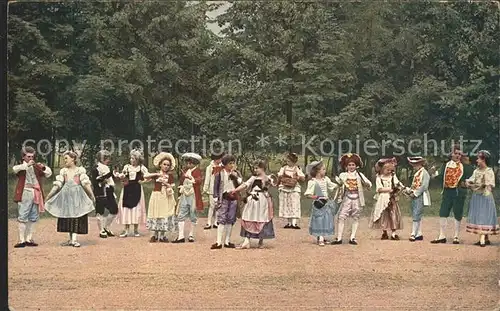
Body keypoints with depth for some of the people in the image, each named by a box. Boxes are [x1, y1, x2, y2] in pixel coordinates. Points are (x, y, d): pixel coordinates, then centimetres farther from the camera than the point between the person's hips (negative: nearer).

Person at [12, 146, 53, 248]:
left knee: (33, 218, 8)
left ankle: (29, 239, 16)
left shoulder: (36, 167, 14)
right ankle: (22, 240, -3)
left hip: (36, 194, 4)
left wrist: (44, 168, -12)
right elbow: (15, 169, -18)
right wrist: (27, 165, -31)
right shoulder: (21, 167, 5)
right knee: (22, 218, -5)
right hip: (24, 194, -4)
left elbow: (49, 174, 9)